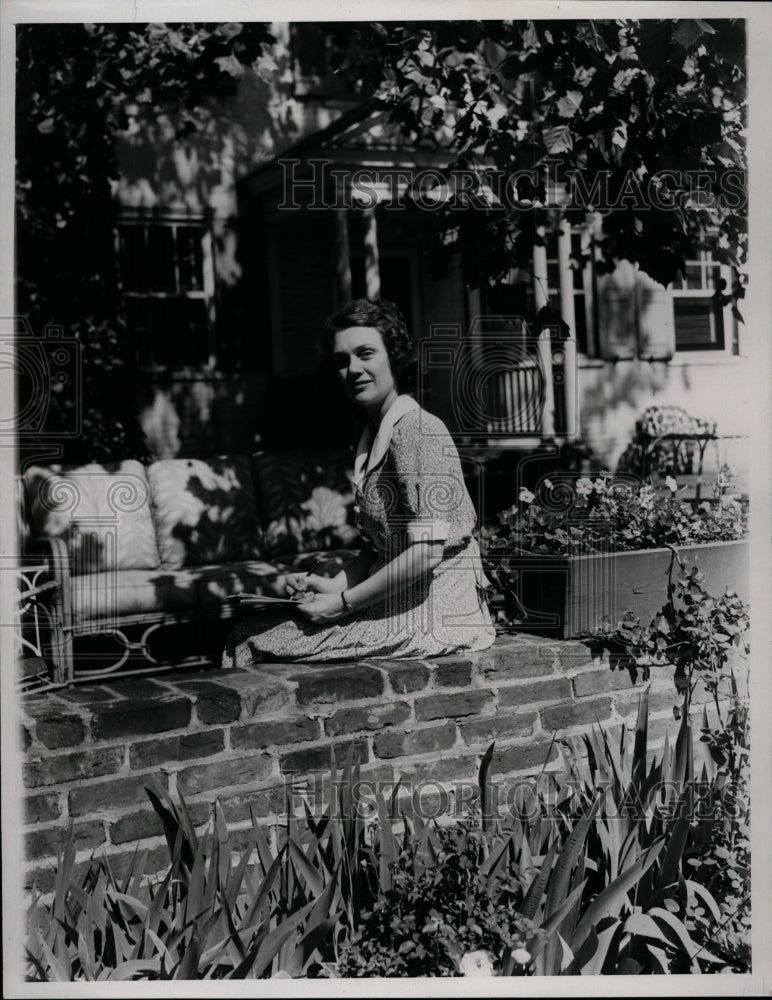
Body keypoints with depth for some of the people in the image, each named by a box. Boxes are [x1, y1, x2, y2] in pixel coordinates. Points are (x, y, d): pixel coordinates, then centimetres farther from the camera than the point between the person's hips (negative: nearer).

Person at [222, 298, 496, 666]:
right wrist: (335, 584, 2)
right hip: (395, 600, 9)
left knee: (253, 643, -13)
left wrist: (343, 602, -15)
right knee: (246, 633, 0)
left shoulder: (417, 431, -15)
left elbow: (426, 552, -21)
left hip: (433, 609, -9)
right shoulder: (374, 434, 14)